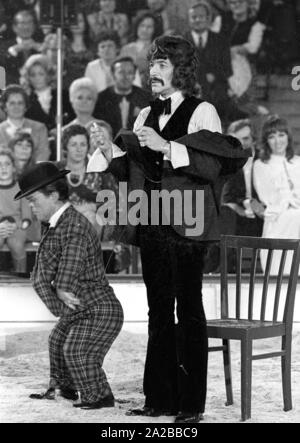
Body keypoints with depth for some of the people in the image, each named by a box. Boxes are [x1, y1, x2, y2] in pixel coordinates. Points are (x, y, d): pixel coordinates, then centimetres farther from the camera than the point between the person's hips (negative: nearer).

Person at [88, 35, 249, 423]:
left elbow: (214, 165, -16)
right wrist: (107, 151, 2)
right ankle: (160, 398, 14)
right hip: (151, 227, 6)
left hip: (186, 227, -6)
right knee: (159, 312, 9)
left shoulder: (202, 113, -3)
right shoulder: (146, 116, 16)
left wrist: (167, 147, -22)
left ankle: (192, 404, 1)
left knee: (189, 311, -3)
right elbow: (131, 170, 18)